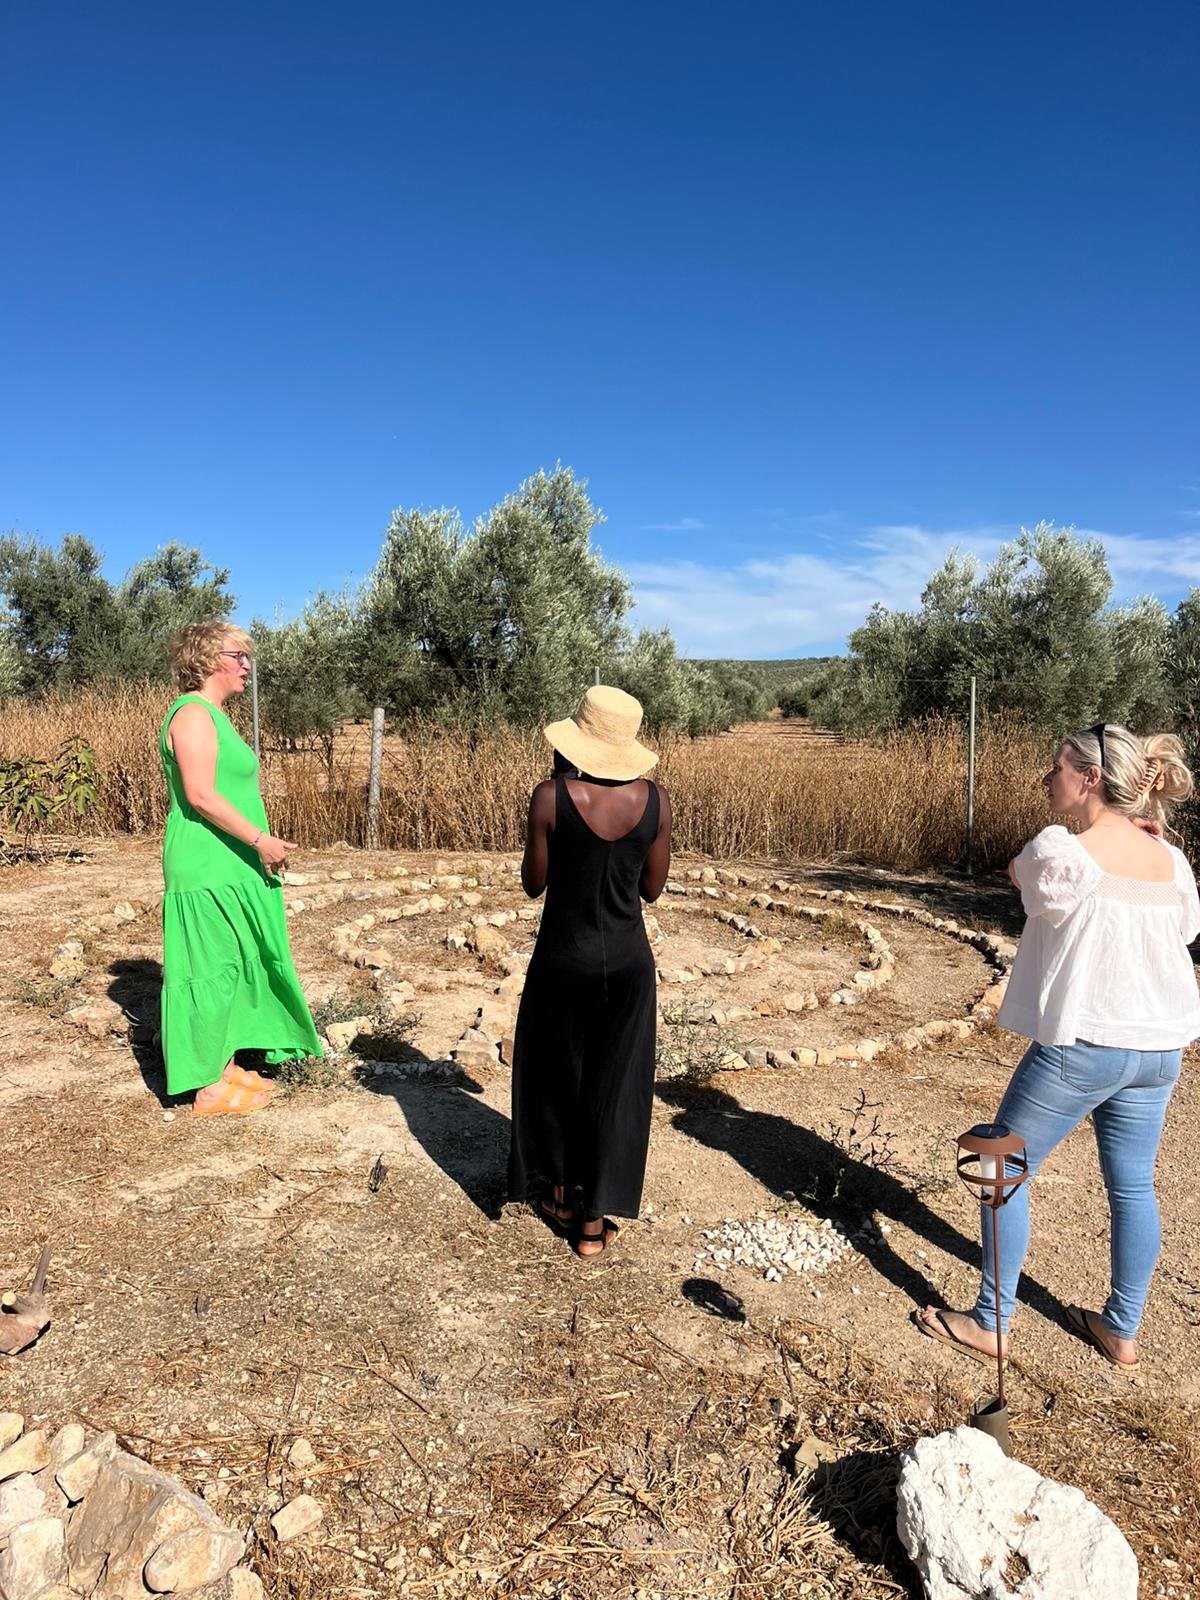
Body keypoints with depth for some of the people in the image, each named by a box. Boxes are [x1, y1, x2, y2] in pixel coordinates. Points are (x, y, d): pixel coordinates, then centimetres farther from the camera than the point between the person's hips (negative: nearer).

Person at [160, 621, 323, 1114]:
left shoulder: (212, 715, 17)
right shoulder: (193, 714, -14)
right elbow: (201, 795, -23)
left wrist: (260, 845, 19)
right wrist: (260, 840, -20)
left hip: (229, 869, 10)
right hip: (209, 871, -10)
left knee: (232, 969, 15)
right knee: (212, 972, -2)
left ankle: (225, 1065, 27)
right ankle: (210, 1088, 8)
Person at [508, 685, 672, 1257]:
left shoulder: (553, 796, -16)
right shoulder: (654, 798, -7)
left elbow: (532, 885, -5)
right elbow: (653, 888, 1)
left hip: (564, 958, -2)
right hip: (629, 959, 2)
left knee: (556, 1075, 21)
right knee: (615, 1084, 14)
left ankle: (560, 1193, 37)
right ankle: (594, 1218, 23)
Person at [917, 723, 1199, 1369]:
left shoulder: (1056, 851, -19)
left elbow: (1020, 875, 3)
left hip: (1080, 1044, -7)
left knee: (1005, 1171, 9)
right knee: (1133, 1186, 18)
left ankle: (990, 1324, 21)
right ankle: (1120, 1330, 33)